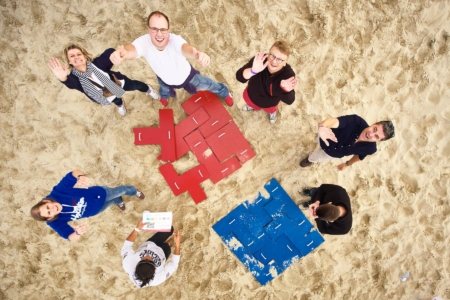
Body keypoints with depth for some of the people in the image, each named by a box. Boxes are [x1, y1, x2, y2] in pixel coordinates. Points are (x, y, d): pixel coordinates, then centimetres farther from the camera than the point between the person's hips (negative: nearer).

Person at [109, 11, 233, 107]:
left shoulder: (175, 39, -41)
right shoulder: (144, 42, -37)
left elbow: (185, 49, -65)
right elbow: (132, 49, -61)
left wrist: (197, 54, -91)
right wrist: (122, 52, -87)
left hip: (186, 75, -2)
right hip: (165, 80, 2)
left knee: (209, 86, 19)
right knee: (164, 91, 35)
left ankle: (225, 93, 56)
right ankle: (164, 96, 76)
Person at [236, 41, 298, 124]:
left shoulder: (288, 74, -40)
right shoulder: (259, 60, -39)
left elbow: (289, 101, -41)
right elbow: (239, 77, -46)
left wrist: (287, 91, -65)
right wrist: (253, 71, -67)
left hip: (270, 103, 0)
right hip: (252, 95, 1)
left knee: (270, 109, 36)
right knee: (252, 104, 37)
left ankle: (272, 112, 75)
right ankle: (253, 106, 75)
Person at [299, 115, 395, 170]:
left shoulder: (370, 148, -33)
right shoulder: (357, 121, -42)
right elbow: (334, 121, -56)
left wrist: (347, 164, 9)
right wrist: (322, 127, -80)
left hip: (333, 153, 2)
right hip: (325, 139, -1)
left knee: (314, 158, 26)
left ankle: (309, 159, 62)